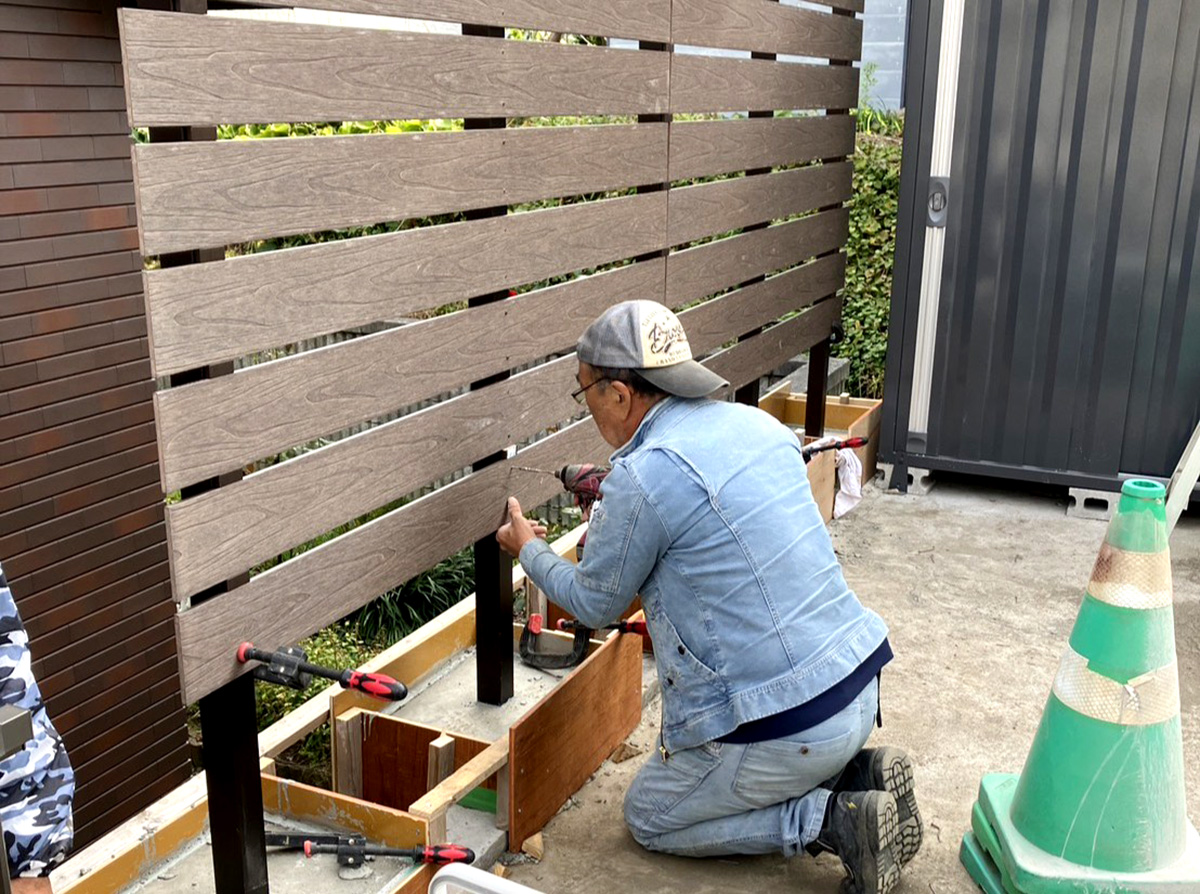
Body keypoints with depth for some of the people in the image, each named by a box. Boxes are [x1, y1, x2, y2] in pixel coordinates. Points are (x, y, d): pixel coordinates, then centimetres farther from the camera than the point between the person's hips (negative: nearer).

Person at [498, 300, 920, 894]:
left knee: (650, 818, 16)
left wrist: (527, 548, 16)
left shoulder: (641, 478, -19)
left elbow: (595, 606, -2)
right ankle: (861, 773, 14)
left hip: (784, 728, -8)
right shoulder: (756, 424, 5)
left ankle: (834, 821, 1)